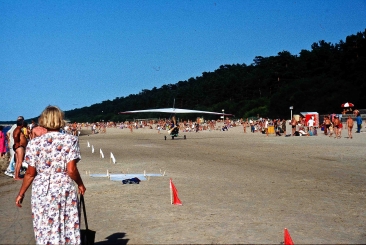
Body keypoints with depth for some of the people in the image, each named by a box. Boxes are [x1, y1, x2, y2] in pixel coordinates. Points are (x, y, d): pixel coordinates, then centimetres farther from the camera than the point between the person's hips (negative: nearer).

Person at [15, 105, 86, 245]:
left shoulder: (35, 143, -1)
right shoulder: (70, 140, -5)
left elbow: (30, 173, 1)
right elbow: (71, 170, -11)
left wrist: (21, 193, 13)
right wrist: (80, 185, 6)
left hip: (41, 190, 1)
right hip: (65, 189, -1)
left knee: (44, 229, 10)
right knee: (68, 228, 10)